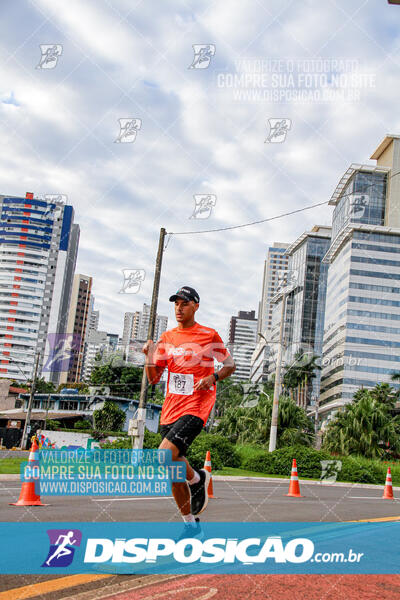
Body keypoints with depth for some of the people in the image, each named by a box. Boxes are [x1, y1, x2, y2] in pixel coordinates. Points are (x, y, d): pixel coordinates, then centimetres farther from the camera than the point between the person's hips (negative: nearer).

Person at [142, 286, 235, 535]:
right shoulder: (167, 338, 11)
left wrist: (213, 377, -12)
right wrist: (150, 356, -8)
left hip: (196, 407, -5)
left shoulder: (209, 335, -1)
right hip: (171, 409, 6)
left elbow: (230, 365, 8)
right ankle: (191, 523, 25)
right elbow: (153, 378, 11)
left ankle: (198, 479, 4)